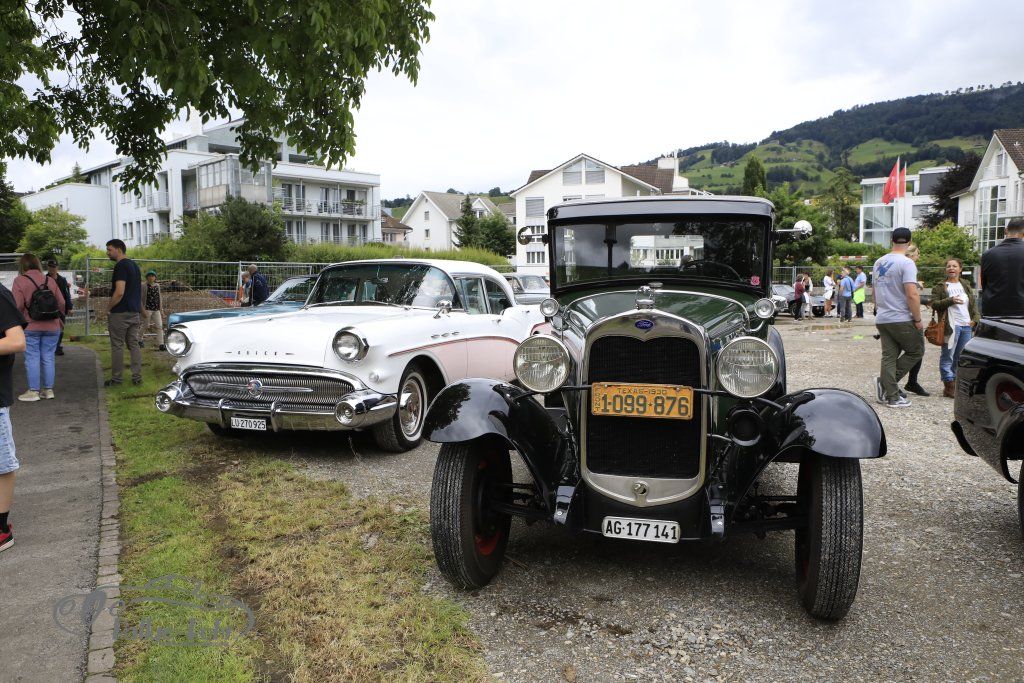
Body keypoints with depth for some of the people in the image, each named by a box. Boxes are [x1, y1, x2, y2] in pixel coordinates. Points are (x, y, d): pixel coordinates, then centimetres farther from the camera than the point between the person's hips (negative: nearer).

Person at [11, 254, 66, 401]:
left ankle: (33, 391, 4)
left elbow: (17, 305, -12)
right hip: (52, 327, 4)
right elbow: (61, 303, 5)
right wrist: (57, 317, 21)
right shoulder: (50, 280, 5)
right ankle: (48, 389, 13)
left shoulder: (20, 281, -7)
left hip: (30, 327, -3)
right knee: (48, 358, 9)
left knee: (32, 358, 3)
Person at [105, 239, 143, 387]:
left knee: (117, 346, 0)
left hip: (121, 313, -8)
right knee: (134, 344, 9)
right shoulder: (134, 265, 15)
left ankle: (116, 378, 5)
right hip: (134, 312, 8)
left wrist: (109, 307, -10)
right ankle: (137, 377, 9)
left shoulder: (121, 266, -14)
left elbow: (119, 292, -23)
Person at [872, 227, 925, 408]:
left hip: (881, 319, 7)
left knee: (889, 356, 8)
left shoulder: (879, 263, 9)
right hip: (902, 319, -7)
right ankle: (885, 382, 2)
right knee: (916, 351, 10)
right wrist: (918, 320, -12)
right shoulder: (906, 263, -13)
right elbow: (912, 295, -20)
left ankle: (891, 397, 7)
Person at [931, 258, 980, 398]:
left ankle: (955, 384, 19)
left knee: (961, 357, 9)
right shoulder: (939, 287, 0)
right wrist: (950, 300, -22)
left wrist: (975, 318, 6)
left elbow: (973, 303, 20)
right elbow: (934, 304, -9)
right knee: (947, 357, -5)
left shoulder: (966, 285, 17)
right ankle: (949, 386, 0)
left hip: (966, 325, 6)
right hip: (951, 326, -6)